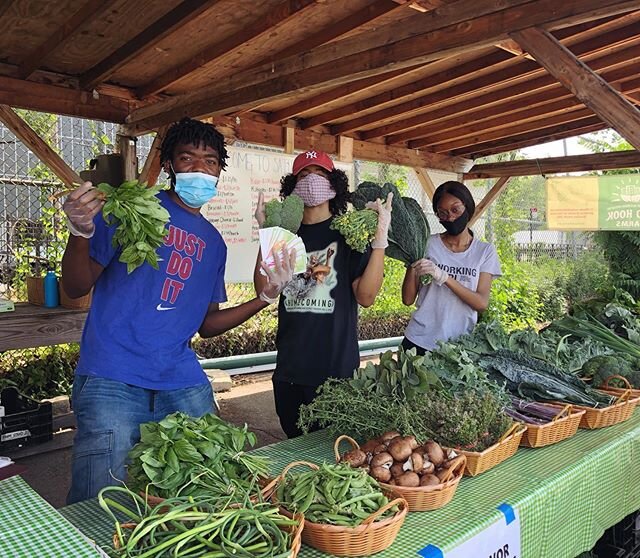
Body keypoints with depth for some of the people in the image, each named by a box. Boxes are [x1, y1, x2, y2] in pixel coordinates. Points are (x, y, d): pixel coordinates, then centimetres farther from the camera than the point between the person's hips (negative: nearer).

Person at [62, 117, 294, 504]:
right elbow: (77, 287, -3)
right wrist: (81, 231, -22)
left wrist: (266, 297, 8)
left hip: (183, 382, 5)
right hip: (113, 381, -5)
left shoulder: (214, 243, 16)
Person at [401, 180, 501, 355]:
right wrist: (412, 266, -18)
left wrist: (444, 277, -21)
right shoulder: (428, 244, -1)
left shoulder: (485, 251, 1)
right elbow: (408, 299, -3)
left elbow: (482, 303, -10)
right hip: (419, 341, 0)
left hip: (460, 346, 0)